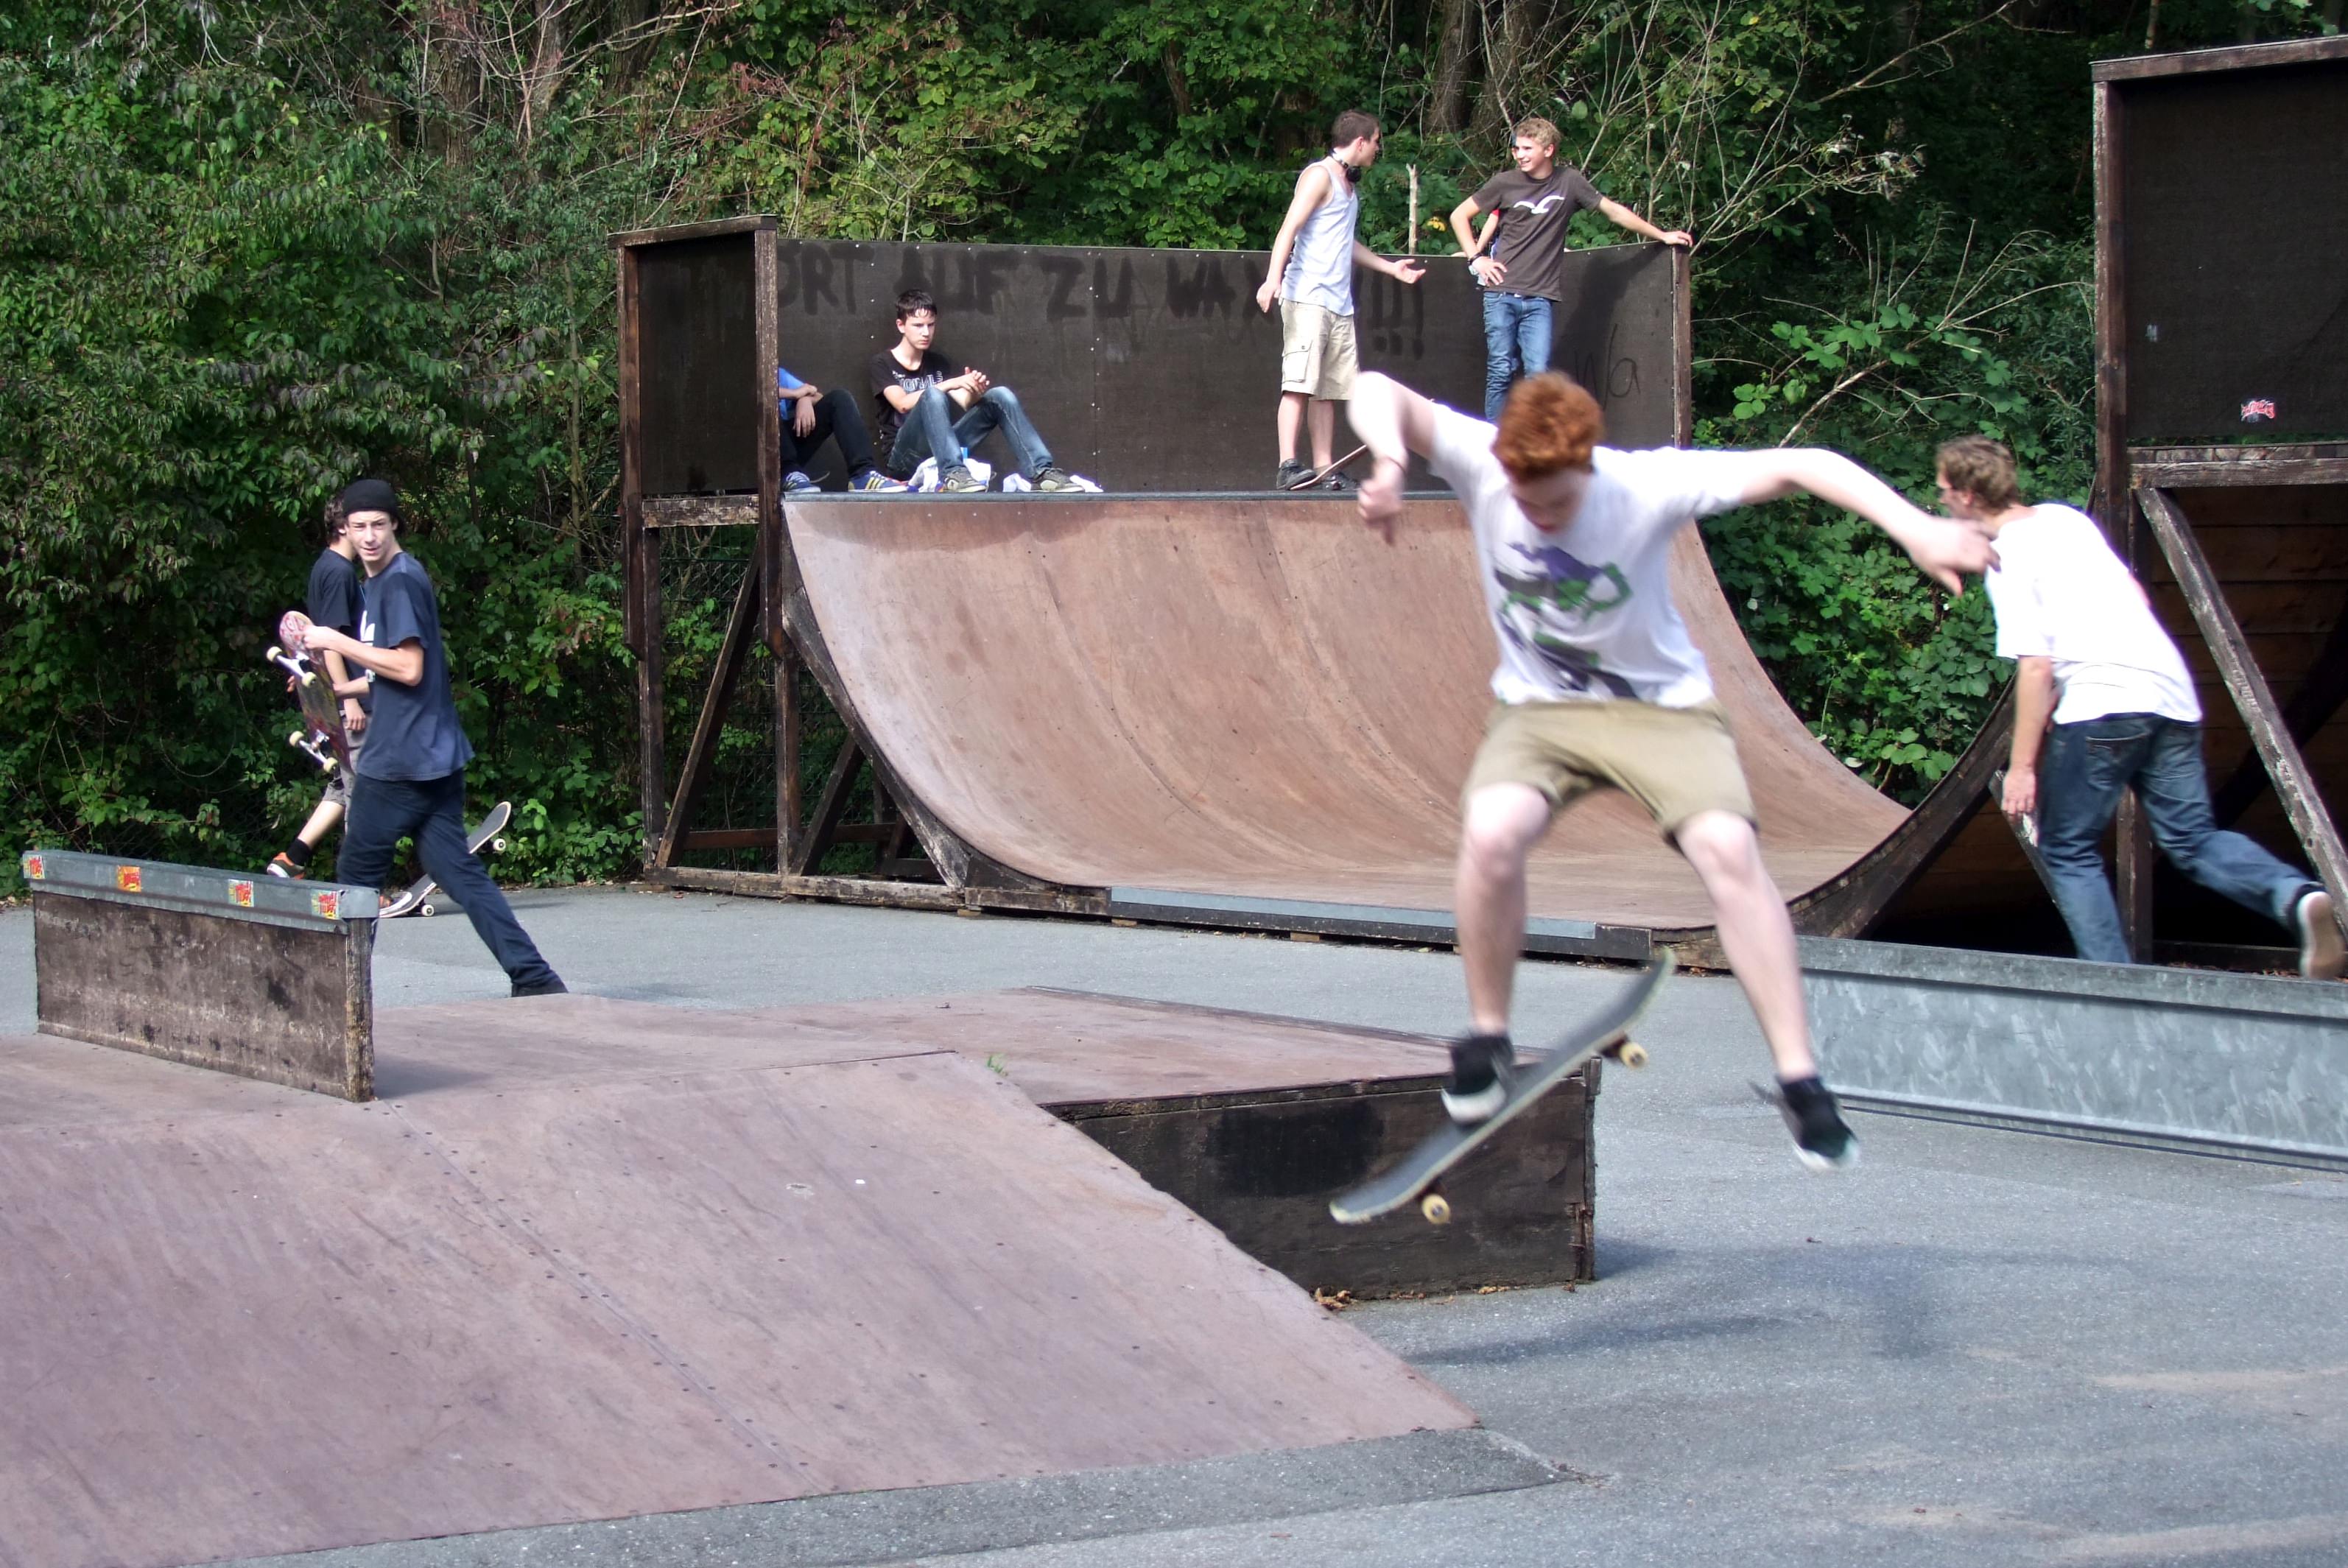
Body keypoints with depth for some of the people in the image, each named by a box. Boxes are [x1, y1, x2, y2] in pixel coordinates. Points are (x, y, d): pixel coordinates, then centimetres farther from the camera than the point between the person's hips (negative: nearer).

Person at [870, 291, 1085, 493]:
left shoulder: (938, 363, 17)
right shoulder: (883, 363, 1)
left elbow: (966, 404, 4)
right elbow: (903, 404, -17)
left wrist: (974, 391, -20)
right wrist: (950, 384, -26)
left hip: (942, 448, 5)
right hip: (906, 455, -5)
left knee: (1000, 395, -10)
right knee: (933, 395, -32)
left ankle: (1040, 472, -25)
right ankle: (954, 473, -48)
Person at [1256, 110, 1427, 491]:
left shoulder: (1349, 185, 25)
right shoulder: (1319, 176, -4)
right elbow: (1289, 228, -14)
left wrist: (1391, 267, 44)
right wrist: (1273, 278, -27)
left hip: (1339, 303, 9)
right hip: (1307, 297, -9)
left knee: (1330, 389, 5)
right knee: (1300, 381, -16)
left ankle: (1325, 469, 6)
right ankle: (1287, 466, -23)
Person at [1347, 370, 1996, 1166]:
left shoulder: (1646, 487, -22)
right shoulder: (1482, 467, -17)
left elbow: (1803, 466, -26)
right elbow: (1380, 393, -24)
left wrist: (1914, 528, -37)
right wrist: (1390, 460, -45)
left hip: (1661, 704, -1)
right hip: (1540, 707, 1)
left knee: (1728, 847, -27)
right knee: (1491, 832, -30)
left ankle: (1800, 1080, -18)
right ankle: (1486, 1040, -7)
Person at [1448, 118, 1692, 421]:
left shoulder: (1569, 181, 5)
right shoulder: (1505, 183, 4)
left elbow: (1614, 211, 14)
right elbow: (1459, 216, 14)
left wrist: (1662, 235, 16)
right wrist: (1476, 257, 4)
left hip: (1540, 297, 0)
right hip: (1501, 294, 0)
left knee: (1538, 373, -10)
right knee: (1500, 372, -3)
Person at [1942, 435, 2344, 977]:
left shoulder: (2008, 560, -5)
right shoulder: (2064, 517, 18)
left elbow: (2036, 667, -13)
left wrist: (2022, 765, -10)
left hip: (2102, 704, -8)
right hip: (2172, 691, 8)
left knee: (2068, 851, 7)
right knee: (2192, 837, 10)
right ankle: (2295, 894, -17)